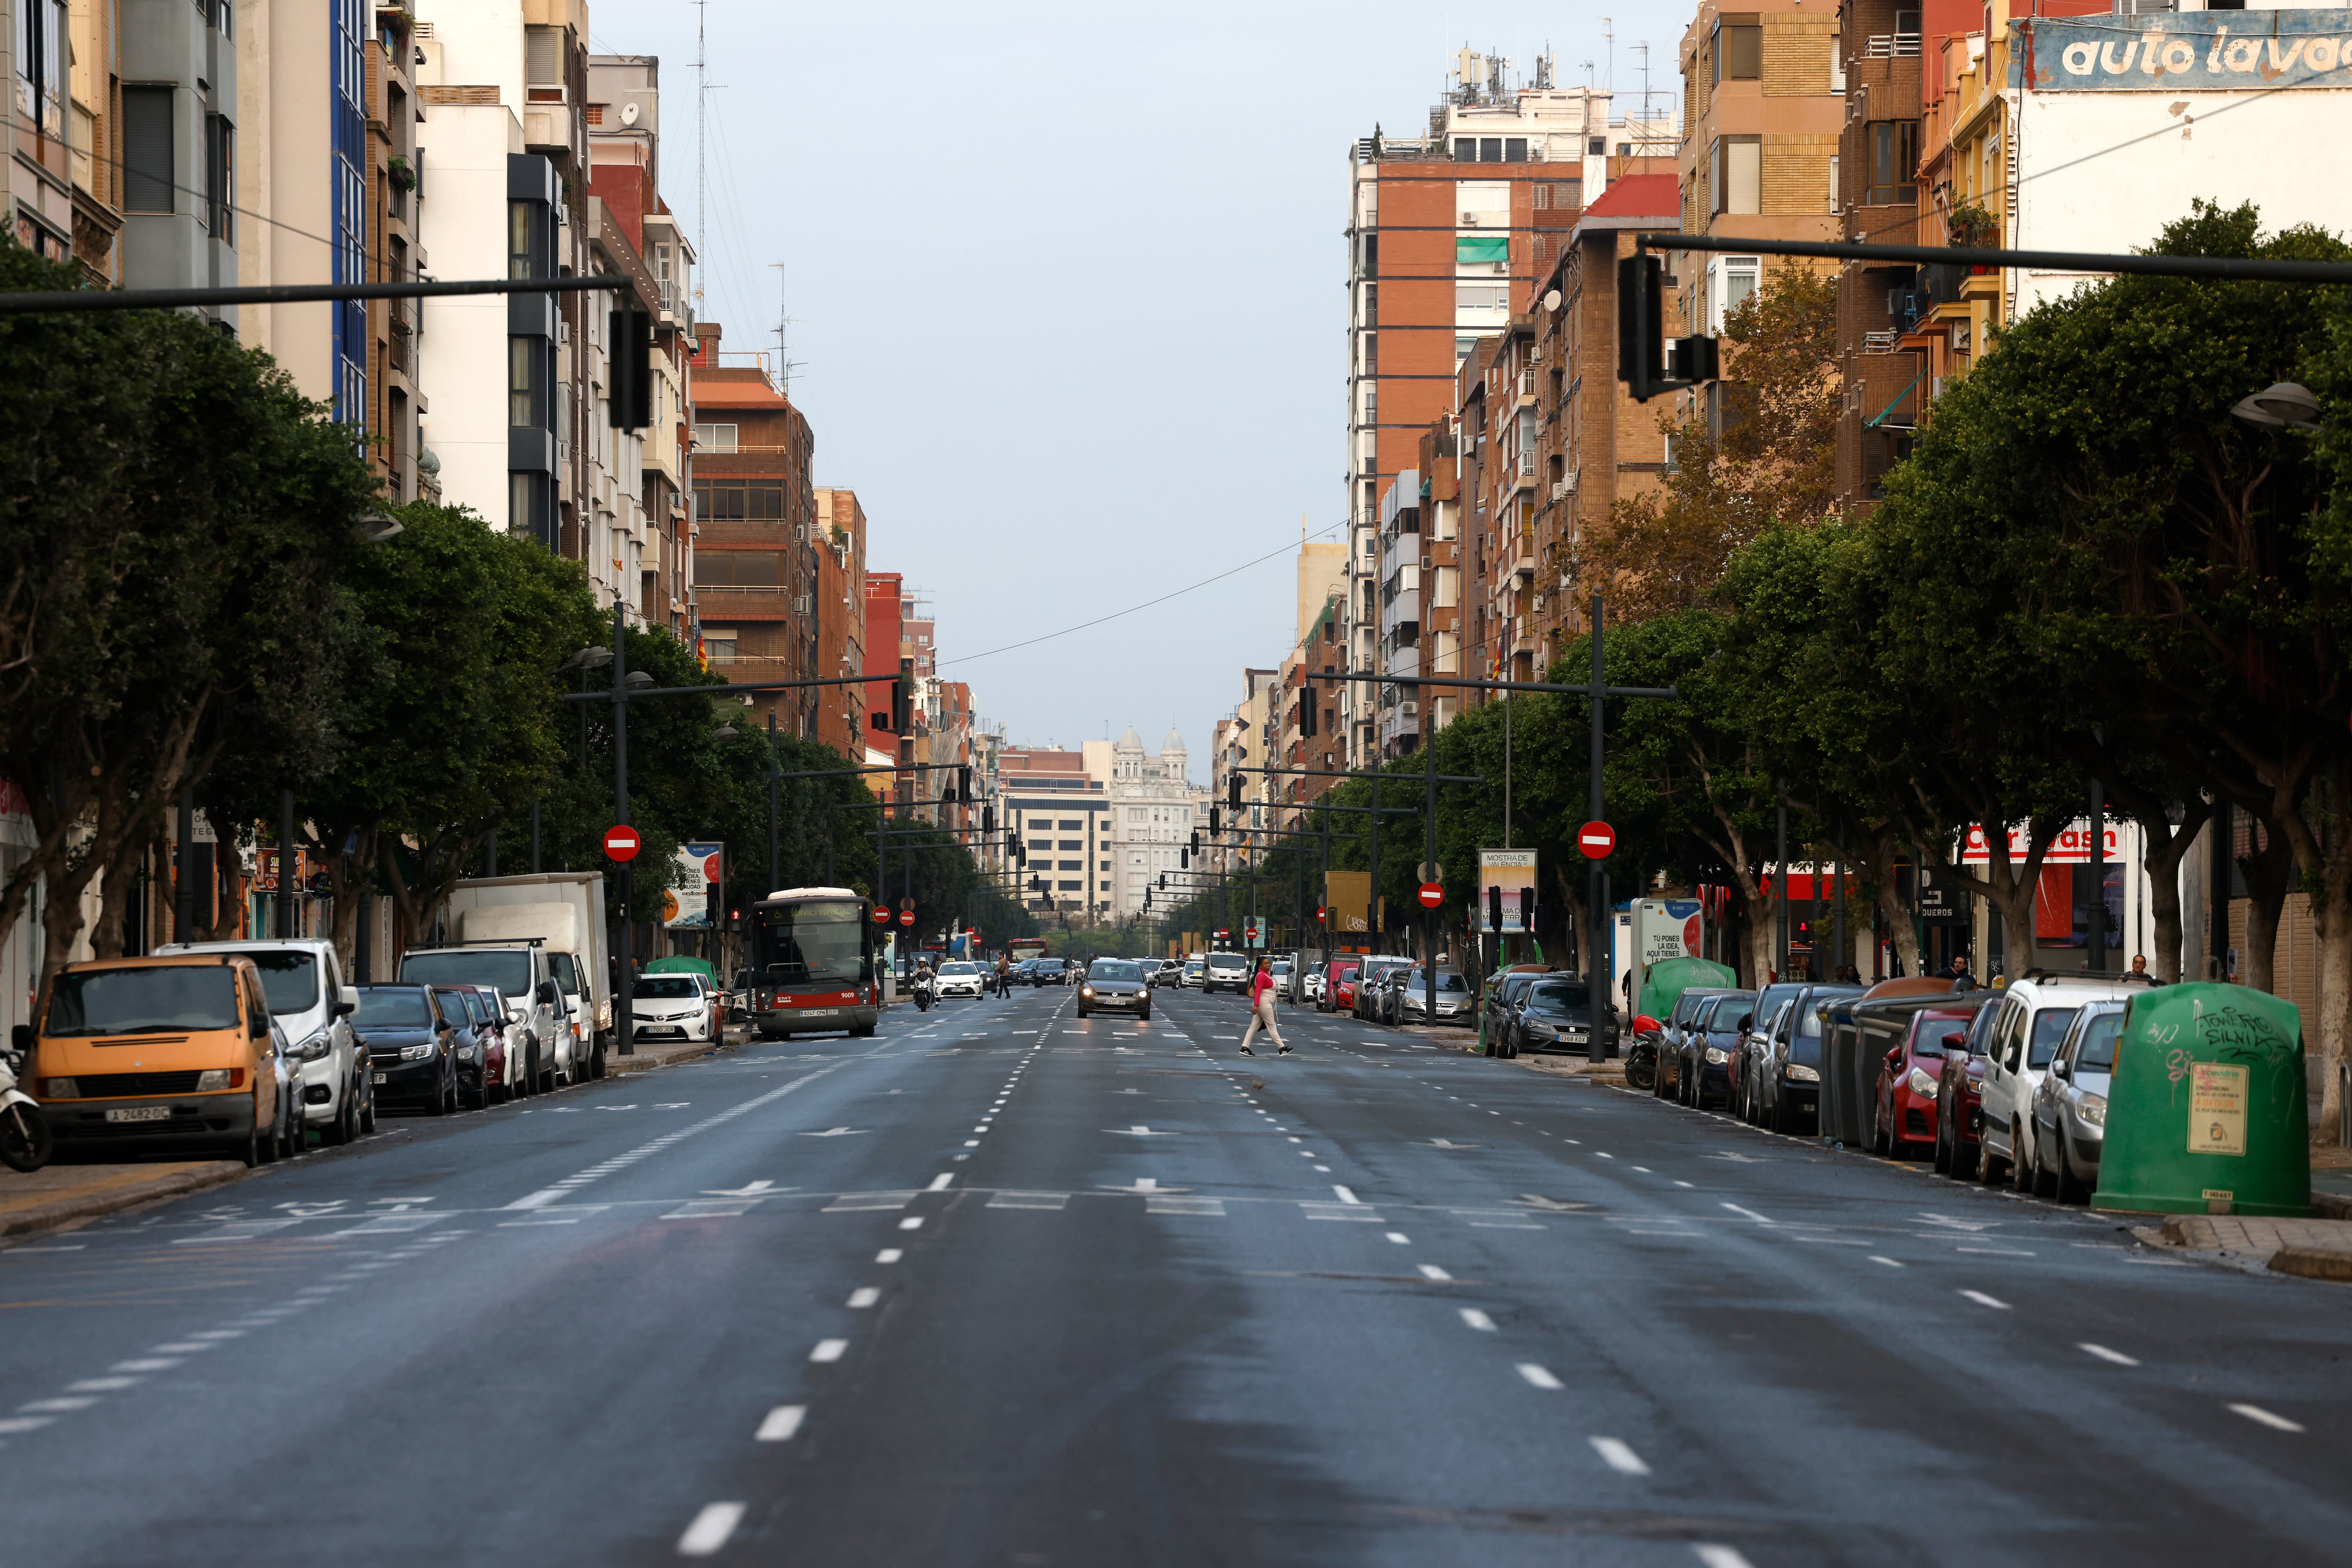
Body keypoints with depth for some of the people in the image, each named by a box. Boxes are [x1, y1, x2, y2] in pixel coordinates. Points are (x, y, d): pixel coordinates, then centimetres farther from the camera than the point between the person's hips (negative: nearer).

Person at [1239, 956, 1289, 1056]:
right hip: (1264, 1003, -10)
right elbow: (1258, 991, -25)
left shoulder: (1266, 975, 15)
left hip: (1266, 1004, 10)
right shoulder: (1262, 976, -16)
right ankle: (1282, 1049, 2)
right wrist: (1256, 1005, -33)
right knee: (1272, 1027, -3)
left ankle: (1245, 1048, 5)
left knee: (1254, 1027, 7)